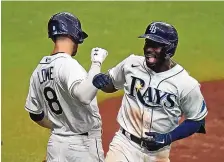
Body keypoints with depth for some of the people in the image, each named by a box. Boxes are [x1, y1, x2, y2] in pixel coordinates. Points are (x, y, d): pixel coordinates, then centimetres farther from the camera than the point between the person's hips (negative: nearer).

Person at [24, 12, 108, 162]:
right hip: (84, 144, -7)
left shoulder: (39, 70, 6)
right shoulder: (68, 64, -18)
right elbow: (84, 96, -37)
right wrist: (97, 63, -27)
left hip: (56, 143, 7)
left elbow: (35, 114, 15)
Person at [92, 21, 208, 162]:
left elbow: (197, 120, -2)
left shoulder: (187, 84, -13)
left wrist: (169, 137, -14)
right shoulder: (132, 63, -5)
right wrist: (102, 81, -10)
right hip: (125, 144, 1)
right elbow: (112, 84, 13)